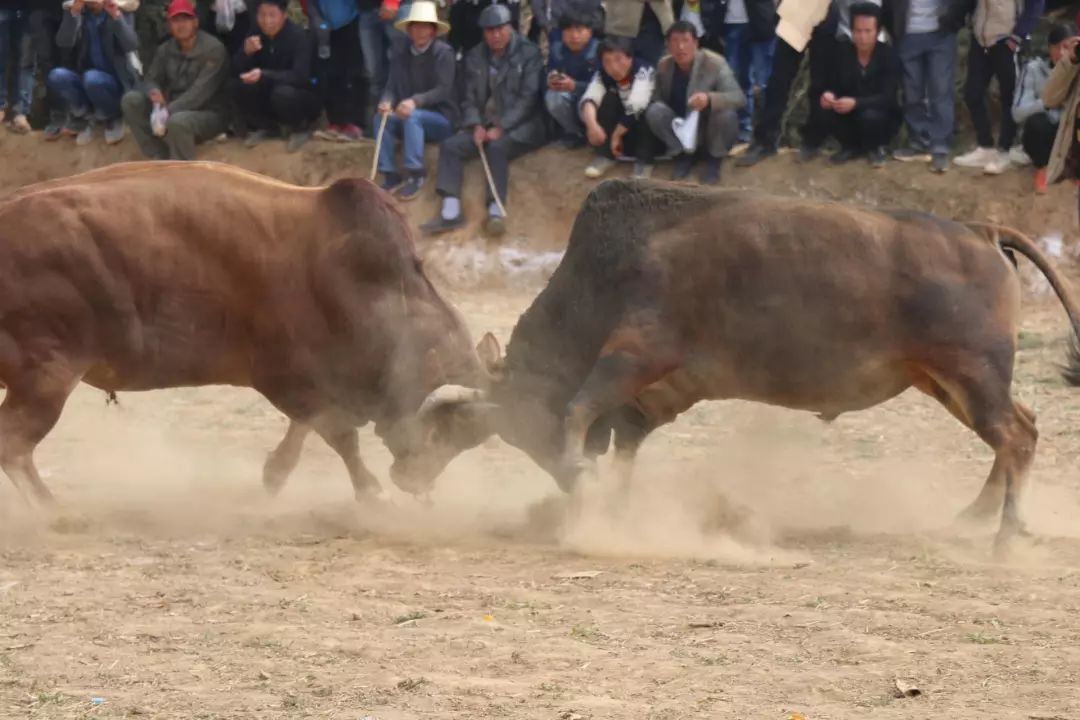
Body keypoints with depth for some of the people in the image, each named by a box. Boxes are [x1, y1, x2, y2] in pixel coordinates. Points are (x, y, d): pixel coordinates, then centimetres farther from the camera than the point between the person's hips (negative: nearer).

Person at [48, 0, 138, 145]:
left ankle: (113, 118, -6)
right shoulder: (76, 14, 5)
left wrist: (116, 16, -30)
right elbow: (63, 42, -14)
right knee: (55, 76, -27)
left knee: (91, 78, -36)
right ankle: (85, 118, -3)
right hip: (85, 84, 3)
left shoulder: (122, 13, 1)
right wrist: (74, 12, -29)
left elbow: (132, 46, -17)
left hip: (116, 83, -3)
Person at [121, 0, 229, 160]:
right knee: (131, 99, -11)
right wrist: (153, 92, -21)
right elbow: (152, 79, 7)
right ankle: (160, 158, -12)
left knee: (178, 121, -39)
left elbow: (200, 91, -24)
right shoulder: (166, 49, 6)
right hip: (173, 110, 7)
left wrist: (169, 111, -33)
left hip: (208, 114, -7)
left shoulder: (213, 49, -15)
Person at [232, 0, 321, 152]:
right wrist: (246, 52, -31)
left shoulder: (298, 36, -21)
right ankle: (264, 127, 5)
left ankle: (300, 128, -5)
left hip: (303, 98, -5)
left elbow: (300, 76, -32)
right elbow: (236, 71, -10)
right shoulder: (255, 35, -6)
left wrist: (264, 75, -43)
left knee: (283, 93, -38)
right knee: (237, 85, -21)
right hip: (267, 97, 5)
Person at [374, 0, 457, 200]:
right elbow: (392, 86, 1)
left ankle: (415, 174, -28)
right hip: (409, 120, 4)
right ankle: (390, 175, -22)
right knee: (382, 118, -23)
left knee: (413, 116, -34)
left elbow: (444, 90, -19)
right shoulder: (400, 53, 3)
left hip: (440, 119, -4)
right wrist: (387, 102, -24)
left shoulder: (443, 52, -11)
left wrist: (415, 101, -34)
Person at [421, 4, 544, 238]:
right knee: (450, 146, -18)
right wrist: (476, 126, -11)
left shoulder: (529, 53, -3)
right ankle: (450, 211, -26)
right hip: (485, 124, 5)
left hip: (519, 126, -5)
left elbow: (528, 98, -10)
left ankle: (496, 210, -36)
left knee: (497, 148, -35)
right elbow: (470, 98, 9)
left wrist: (501, 128, -18)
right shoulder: (475, 57, 12)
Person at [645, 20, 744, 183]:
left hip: (710, 128, -2)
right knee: (654, 111, -24)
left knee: (727, 113, -34)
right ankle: (683, 156, -1)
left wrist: (709, 99, -49)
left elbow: (739, 98, -29)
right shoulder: (664, 65, -8)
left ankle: (714, 160, -6)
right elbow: (657, 99, 2)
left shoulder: (715, 63, -20)